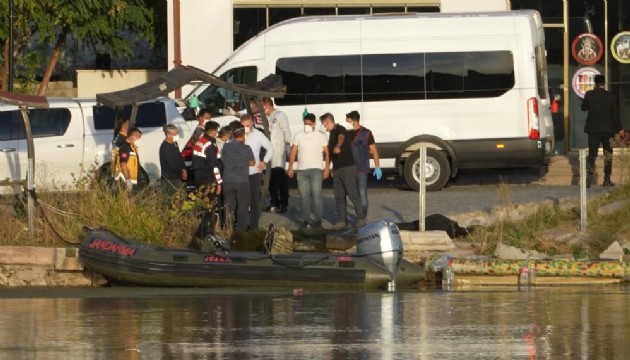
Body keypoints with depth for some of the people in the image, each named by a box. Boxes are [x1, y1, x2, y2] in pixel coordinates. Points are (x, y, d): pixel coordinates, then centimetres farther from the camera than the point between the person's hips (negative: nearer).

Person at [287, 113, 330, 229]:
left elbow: (326, 153, 3)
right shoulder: (298, 136, 8)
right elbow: (293, 152, 7)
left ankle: (318, 219, -5)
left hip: (316, 169, -3)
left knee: (316, 194, -10)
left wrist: (327, 168, -4)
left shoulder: (321, 136, 2)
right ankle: (307, 220, 9)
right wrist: (290, 167, -1)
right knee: (304, 196, 3)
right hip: (301, 170, 3)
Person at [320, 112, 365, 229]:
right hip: (337, 170, 9)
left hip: (347, 167, -9)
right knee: (339, 196, 7)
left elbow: (341, 138, -35)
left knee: (352, 194, -6)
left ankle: (361, 218, 2)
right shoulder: (332, 133, 19)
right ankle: (342, 220, 11)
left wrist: (337, 146, -57)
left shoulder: (340, 130, -10)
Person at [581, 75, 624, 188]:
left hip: (593, 129, 0)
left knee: (592, 153, 3)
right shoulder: (609, 96, -7)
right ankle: (607, 179, 10)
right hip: (607, 129, 0)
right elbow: (614, 113, -3)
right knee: (608, 154, 12)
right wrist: (619, 128, 5)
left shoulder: (589, 95, -6)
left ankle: (589, 176, -17)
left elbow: (583, 107, 9)